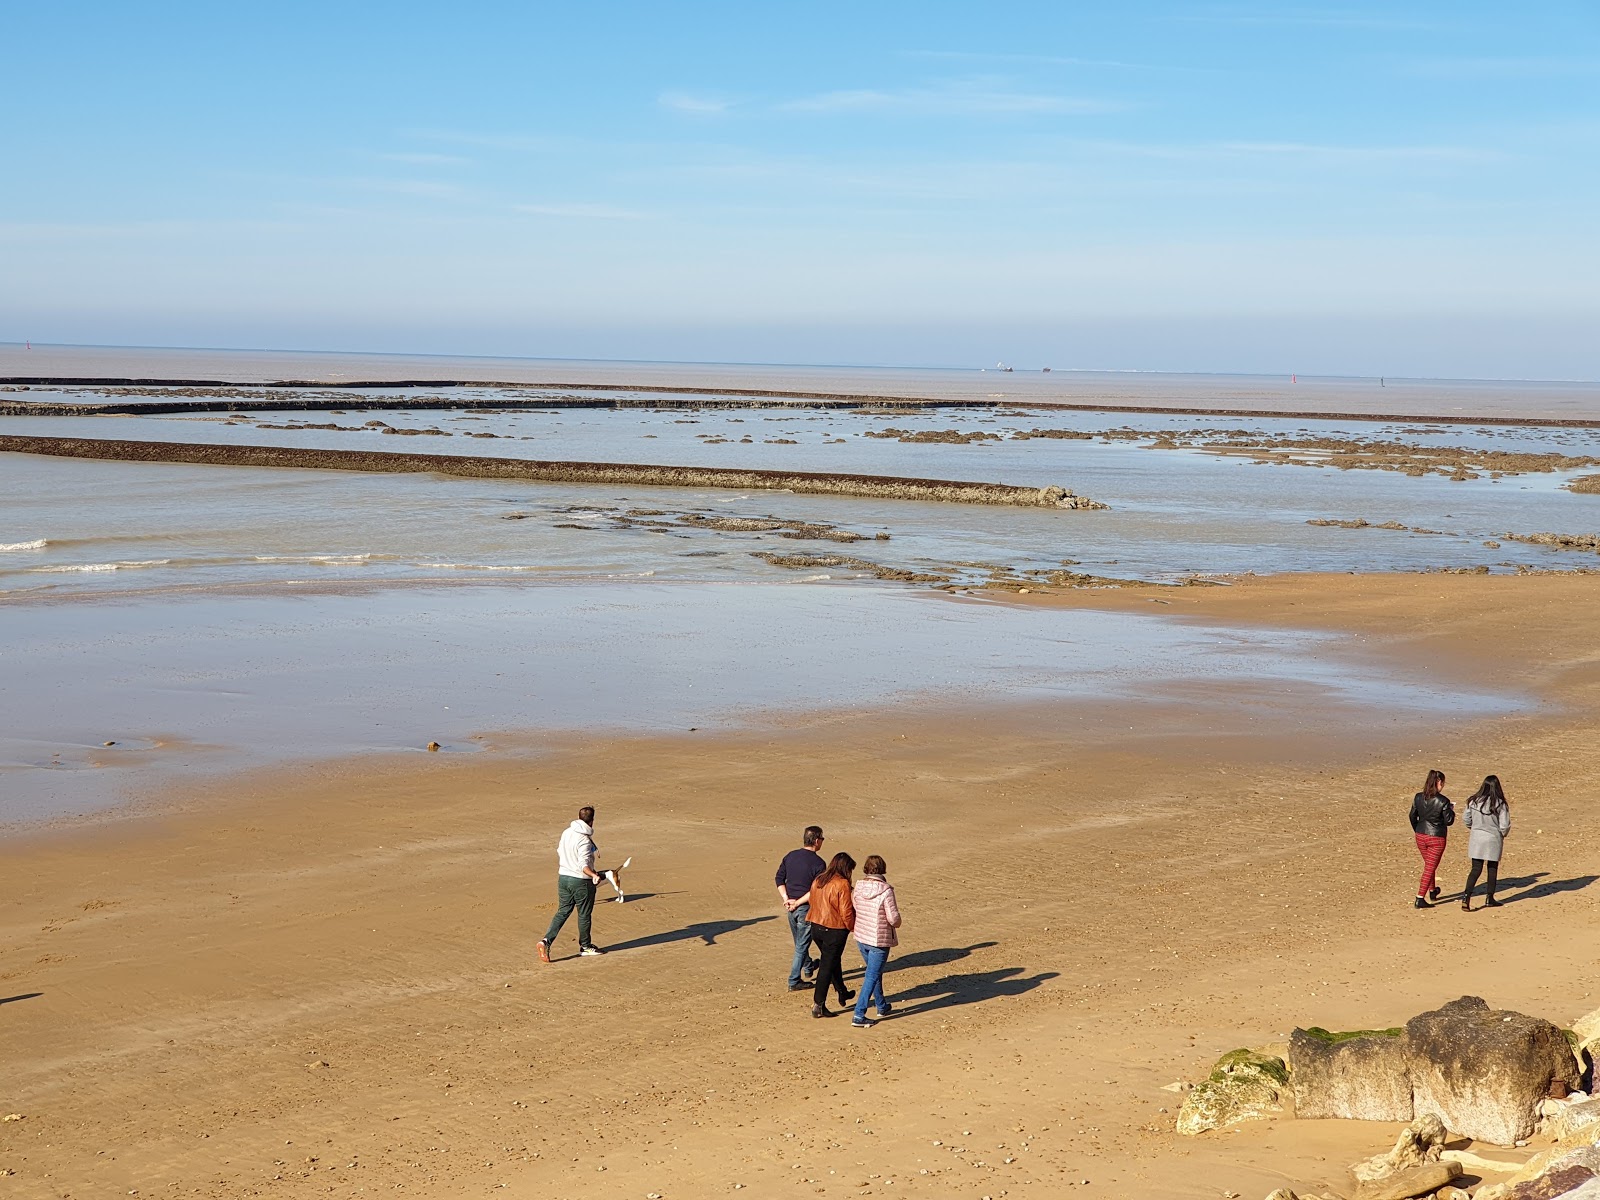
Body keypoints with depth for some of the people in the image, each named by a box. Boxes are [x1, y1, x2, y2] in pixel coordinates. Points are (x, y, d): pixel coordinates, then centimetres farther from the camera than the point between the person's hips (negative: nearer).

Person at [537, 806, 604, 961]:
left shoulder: (566, 832, 2)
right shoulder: (584, 840, -21)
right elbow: (583, 864, -30)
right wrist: (593, 875, -44)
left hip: (563, 877, 7)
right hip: (581, 881, -7)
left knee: (562, 912, 12)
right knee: (584, 915, 11)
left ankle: (546, 940, -3)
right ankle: (585, 946, 25)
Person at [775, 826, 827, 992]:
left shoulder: (790, 856, 3)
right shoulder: (818, 863, -16)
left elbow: (779, 879, 4)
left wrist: (786, 899, -1)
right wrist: (798, 902, -14)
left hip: (790, 907, 6)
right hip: (806, 908, -6)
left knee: (800, 942, 25)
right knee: (802, 945, 3)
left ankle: (808, 967, 47)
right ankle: (794, 981, 5)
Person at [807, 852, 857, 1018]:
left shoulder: (817, 881, 4)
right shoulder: (842, 884, -17)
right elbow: (846, 912, -17)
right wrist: (853, 928, -1)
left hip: (816, 928, 7)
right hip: (835, 930, -7)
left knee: (834, 961, 25)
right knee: (827, 967, 1)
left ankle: (842, 993, 40)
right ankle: (818, 1005, 3)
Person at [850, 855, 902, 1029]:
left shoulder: (859, 888, -5)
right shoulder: (885, 891, -20)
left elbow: (854, 909, 5)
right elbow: (893, 918, -18)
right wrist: (897, 922, 5)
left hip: (861, 938, 6)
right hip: (879, 940, -6)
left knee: (875, 972, 25)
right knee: (871, 977, 0)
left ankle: (882, 1006, 40)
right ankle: (859, 1016, -4)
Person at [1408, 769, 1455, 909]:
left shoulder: (1418, 798, -3)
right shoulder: (1443, 801, -18)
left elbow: (1413, 817, 6)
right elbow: (1449, 821, -12)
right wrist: (1451, 810, 7)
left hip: (1421, 836, 5)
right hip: (1436, 838, -5)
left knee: (1429, 865, 26)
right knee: (1429, 868, 3)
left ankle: (1432, 891, 44)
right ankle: (1420, 899, 0)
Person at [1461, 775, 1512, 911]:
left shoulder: (1473, 801, -6)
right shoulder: (1500, 804, -15)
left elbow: (1466, 819, 3)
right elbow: (1504, 826, -13)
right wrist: (1503, 834, 10)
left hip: (1476, 839, 2)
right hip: (1493, 840, -2)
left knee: (1476, 869, 5)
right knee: (1492, 869, 15)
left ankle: (1467, 896, -13)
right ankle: (1489, 899, 24)